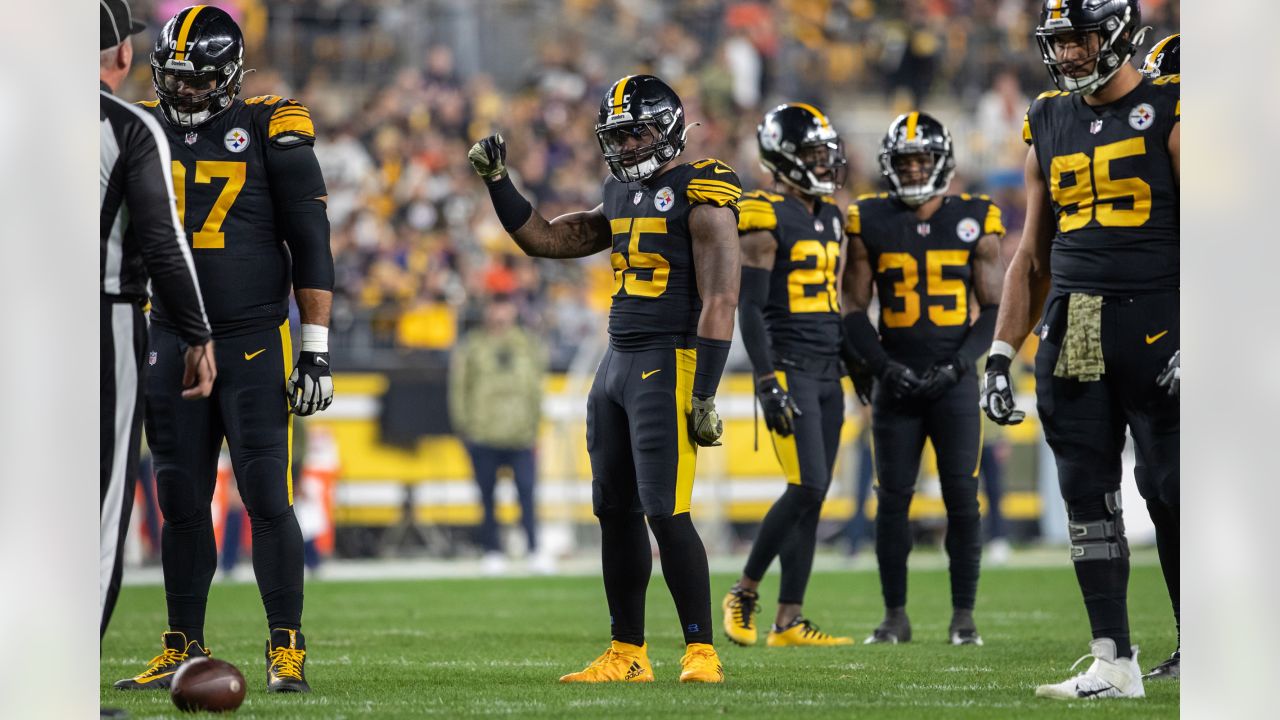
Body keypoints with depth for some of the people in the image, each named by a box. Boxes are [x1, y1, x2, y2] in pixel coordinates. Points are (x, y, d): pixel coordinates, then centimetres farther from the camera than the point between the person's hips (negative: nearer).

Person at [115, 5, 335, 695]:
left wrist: (316, 351, -7)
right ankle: (183, 649, 14)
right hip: (171, 345, 4)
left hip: (255, 345, -4)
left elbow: (311, 247, -3)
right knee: (182, 505, 7)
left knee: (267, 499, -7)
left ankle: (287, 650, -2)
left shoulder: (268, 133, -4)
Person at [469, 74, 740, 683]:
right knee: (615, 511, 9)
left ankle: (701, 652, -8)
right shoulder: (621, 196, 15)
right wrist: (497, 181, 14)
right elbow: (543, 239, 25)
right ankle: (627, 655, 15)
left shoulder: (701, 198, -10)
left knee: (665, 512, -13)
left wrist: (704, 395, -19)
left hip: (668, 365, -9)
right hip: (617, 360, 9)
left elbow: (720, 301, -15)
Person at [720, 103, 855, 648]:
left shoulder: (830, 218, 16)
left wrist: (857, 364, 21)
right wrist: (768, 383, -19)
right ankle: (745, 594, -2)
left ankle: (788, 622, 6)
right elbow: (750, 309, -13)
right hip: (789, 368, -8)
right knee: (807, 487, -16)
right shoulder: (765, 220, -9)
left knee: (812, 499, 4)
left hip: (827, 373, 8)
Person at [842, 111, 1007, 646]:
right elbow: (854, 310, 5)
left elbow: (992, 308, 3)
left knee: (962, 497, -5)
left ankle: (964, 616, 1)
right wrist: (884, 365, -10)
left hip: (953, 381, -1)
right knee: (893, 498, 1)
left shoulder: (974, 222, 2)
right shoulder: (871, 224, 3)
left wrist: (957, 364, -11)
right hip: (896, 382, 1)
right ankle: (895, 616, 8)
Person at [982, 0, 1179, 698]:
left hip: (1155, 326, -6)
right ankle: (1114, 662, 8)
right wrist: (1000, 357, 14)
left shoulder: (1168, 112, -4)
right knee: (1087, 497, 4)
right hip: (1071, 334, 6)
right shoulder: (1051, 124, 14)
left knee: (1168, 490, -5)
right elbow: (1033, 256, 20)